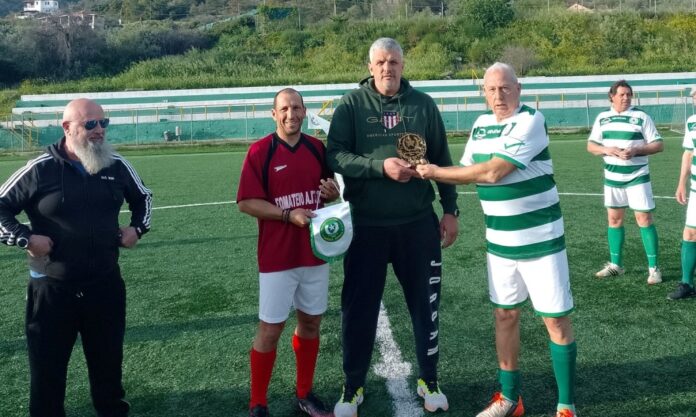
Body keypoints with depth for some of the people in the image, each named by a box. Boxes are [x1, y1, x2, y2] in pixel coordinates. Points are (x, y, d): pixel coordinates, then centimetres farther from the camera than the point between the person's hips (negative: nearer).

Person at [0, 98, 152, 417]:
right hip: (52, 287, -3)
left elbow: (143, 197, 20)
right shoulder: (39, 169, -10)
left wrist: (138, 227, 6)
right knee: (47, 364, 10)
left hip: (105, 283, 3)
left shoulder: (117, 166, 1)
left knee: (108, 358, 18)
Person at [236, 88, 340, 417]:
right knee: (270, 329, 2)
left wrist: (332, 192, -7)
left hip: (315, 252, 5)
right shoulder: (259, 151, -9)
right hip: (277, 257, -5)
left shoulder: (317, 148, 5)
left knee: (310, 322, 14)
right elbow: (246, 203, -12)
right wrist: (288, 214, -21)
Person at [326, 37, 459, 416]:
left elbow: (442, 159, 8)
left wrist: (450, 210, 6)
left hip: (418, 223, 2)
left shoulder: (423, 104, 3)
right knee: (359, 307, 8)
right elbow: (335, 155, -11)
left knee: (425, 303, 12)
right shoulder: (351, 104, -2)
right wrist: (381, 165, -23)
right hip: (366, 225, -1)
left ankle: (428, 380, 32)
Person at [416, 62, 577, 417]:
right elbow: (468, 172, 11)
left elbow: (492, 172, -24)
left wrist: (436, 171, -16)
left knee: (556, 319, 1)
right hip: (499, 243, 6)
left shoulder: (531, 121, -16)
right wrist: (428, 172, -5)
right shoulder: (480, 125, 6)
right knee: (505, 316, 12)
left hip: (541, 241, -6)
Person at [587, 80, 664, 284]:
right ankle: (615, 264, 21)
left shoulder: (641, 117, -5)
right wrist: (606, 149, -14)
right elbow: (591, 145, 7)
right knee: (614, 219, 10)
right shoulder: (602, 118, 6)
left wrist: (636, 151, -22)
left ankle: (654, 268, 1)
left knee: (644, 219, -5)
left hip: (637, 177, -4)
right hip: (612, 178, 4)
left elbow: (658, 144, -6)